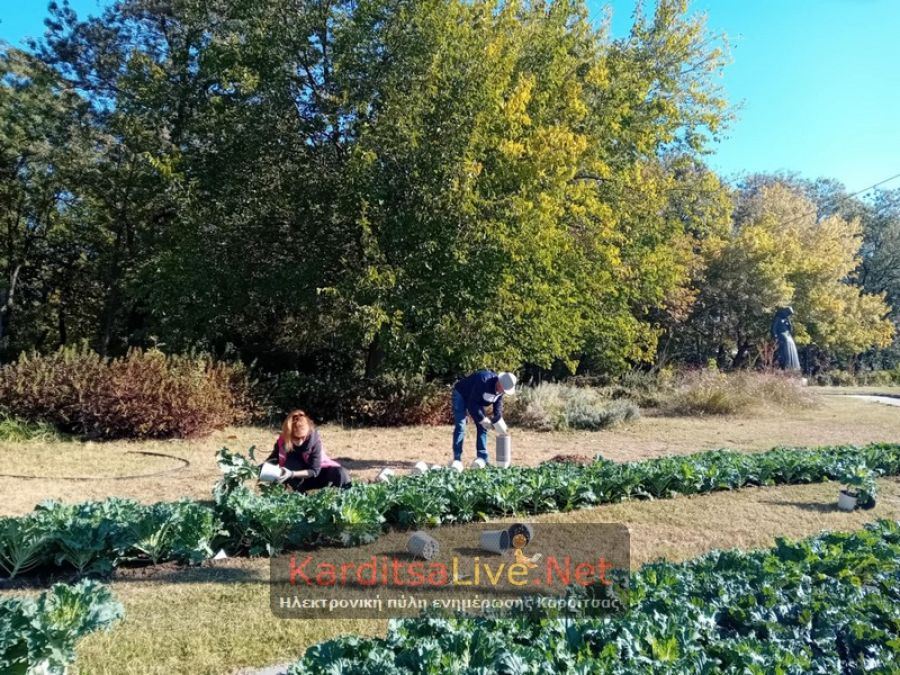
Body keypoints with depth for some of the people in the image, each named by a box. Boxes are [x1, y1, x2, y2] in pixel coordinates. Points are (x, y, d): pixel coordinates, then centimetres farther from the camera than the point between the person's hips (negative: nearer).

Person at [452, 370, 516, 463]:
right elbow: (472, 404, -35)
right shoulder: (483, 382, -39)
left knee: (482, 427, 0)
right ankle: (457, 459, -13)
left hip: (476, 400, 7)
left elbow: (498, 403, 1)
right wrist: (483, 420, -32)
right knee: (460, 427, -16)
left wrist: (499, 418, -16)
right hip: (461, 395, -7)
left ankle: (482, 458, 4)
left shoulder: (500, 388, -14)